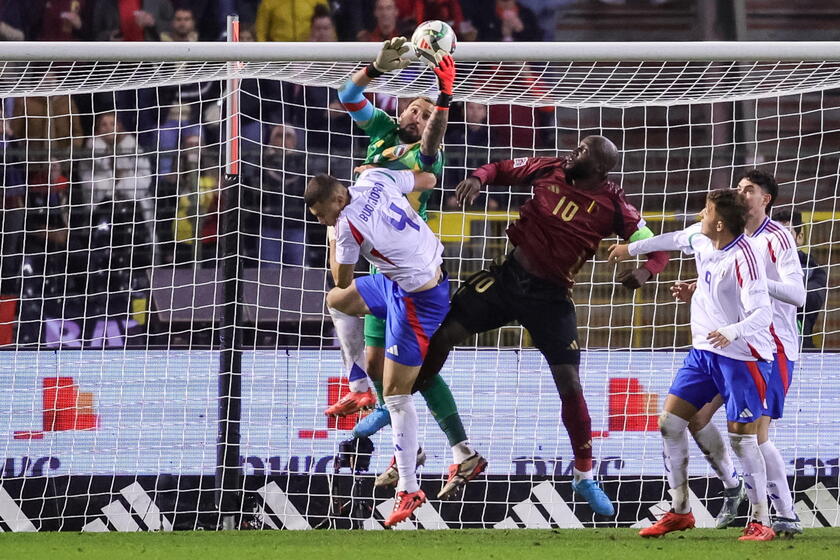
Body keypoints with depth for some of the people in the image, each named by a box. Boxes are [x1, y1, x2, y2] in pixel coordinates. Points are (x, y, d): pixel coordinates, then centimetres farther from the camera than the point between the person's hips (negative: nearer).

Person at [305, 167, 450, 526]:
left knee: (396, 392, -5)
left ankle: (409, 490, 0)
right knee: (336, 301, 26)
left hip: (418, 301, -10)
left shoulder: (348, 226, -26)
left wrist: (333, 239, 4)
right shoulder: (376, 178, -6)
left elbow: (342, 279, -9)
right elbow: (428, 180, 11)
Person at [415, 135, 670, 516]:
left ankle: (584, 476, 9)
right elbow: (501, 169, 10)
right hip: (510, 274, 3)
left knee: (570, 384, -7)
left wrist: (646, 271, -29)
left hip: (551, 295, -3)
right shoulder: (549, 171, -4)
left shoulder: (612, 206, -12)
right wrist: (477, 178, -12)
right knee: (444, 333, -6)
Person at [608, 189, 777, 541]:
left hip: (742, 356, -9)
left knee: (742, 439, -10)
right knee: (670, 422, 6)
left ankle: (761, 522, 0)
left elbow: (762, 313, -32)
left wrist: (732, 332, -50)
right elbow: (674, 239, 23)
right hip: (704, 350, 9)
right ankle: (680, 512, 17)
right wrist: (632, 248, 36)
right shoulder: (699, 237, -1)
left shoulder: (744, 258, -26)